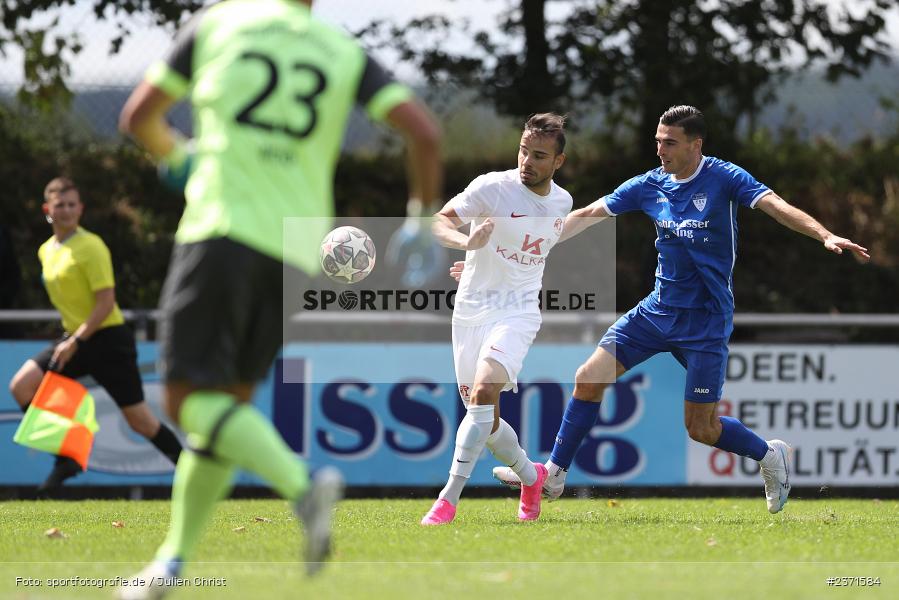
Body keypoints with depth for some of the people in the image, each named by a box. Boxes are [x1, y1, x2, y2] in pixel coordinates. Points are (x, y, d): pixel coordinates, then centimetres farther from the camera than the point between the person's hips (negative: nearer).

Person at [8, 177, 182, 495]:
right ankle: (66, 457, -5)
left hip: (108, 338, -7)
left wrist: (76, 342, -22)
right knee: (22, 385, -11)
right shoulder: (46, 251, 10)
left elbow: (106, 302, -18)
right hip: (75, 338, 7)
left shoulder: (91, 247, -14)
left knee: (138, 419, -4)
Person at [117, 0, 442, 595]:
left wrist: (175, 155, 36)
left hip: (223, 230, -4)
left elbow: (138, 116, 14)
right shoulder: (346, 54, 12)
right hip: (295, 254, 4)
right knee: (230, 401, 16)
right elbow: (424, 133, -1)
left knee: (192, 400, -6)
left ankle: (304, 486, -30)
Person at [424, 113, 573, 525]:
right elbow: (442, 221, -23)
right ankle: (531, 476, 34)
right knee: (484, 418, 5)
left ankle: (449, 498, -25)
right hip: (471, 312, 0)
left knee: (484, 390, -25)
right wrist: (466, 242, -43)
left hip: (517, 313, 0)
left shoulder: (562, 202, 4)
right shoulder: (492, 187, -10)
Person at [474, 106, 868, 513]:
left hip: (705, 322, -5)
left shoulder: (723, 178, -12)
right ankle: (553, 475, 7)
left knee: (700, 428, -5)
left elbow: (776, 207, -24)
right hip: (658, 309, 5)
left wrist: (825, 236, -41)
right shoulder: (649, 186, 2)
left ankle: (770, 456, 23)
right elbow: (586, 216, 6)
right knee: (589, 379, -4)